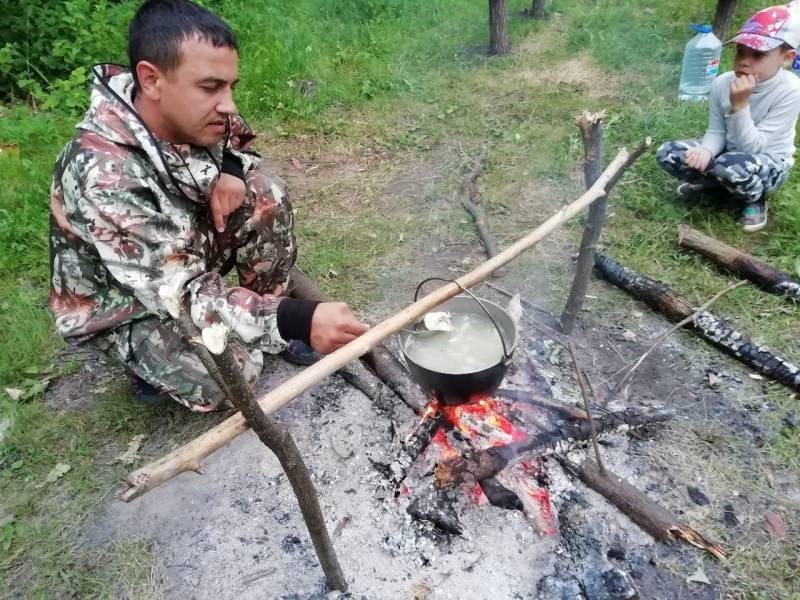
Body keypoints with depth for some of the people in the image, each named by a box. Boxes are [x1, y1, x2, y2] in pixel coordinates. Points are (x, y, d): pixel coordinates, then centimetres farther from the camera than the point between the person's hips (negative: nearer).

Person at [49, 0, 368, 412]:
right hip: (120, 302, -5)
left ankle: (270, 310, 0)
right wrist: (296, 321, -47)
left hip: (186, 250, 6)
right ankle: (152, 354, 4)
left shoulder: (189, 114, -17)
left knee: (265, 194, -16)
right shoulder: (104, 173, -37)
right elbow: (179, 292, -37)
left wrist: (231, 170, -21)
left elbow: (238, 145, 4)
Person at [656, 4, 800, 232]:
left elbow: (751, 148, -27)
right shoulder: (722, 83, -13)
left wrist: (739, 105, -37)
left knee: (734, 166, -40)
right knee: (668, 154, -16)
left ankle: (755, 200, -4)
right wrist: (706, 151, -28)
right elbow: (716, 132, -4)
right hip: (728, 154, 4)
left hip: (768, 166, -4)